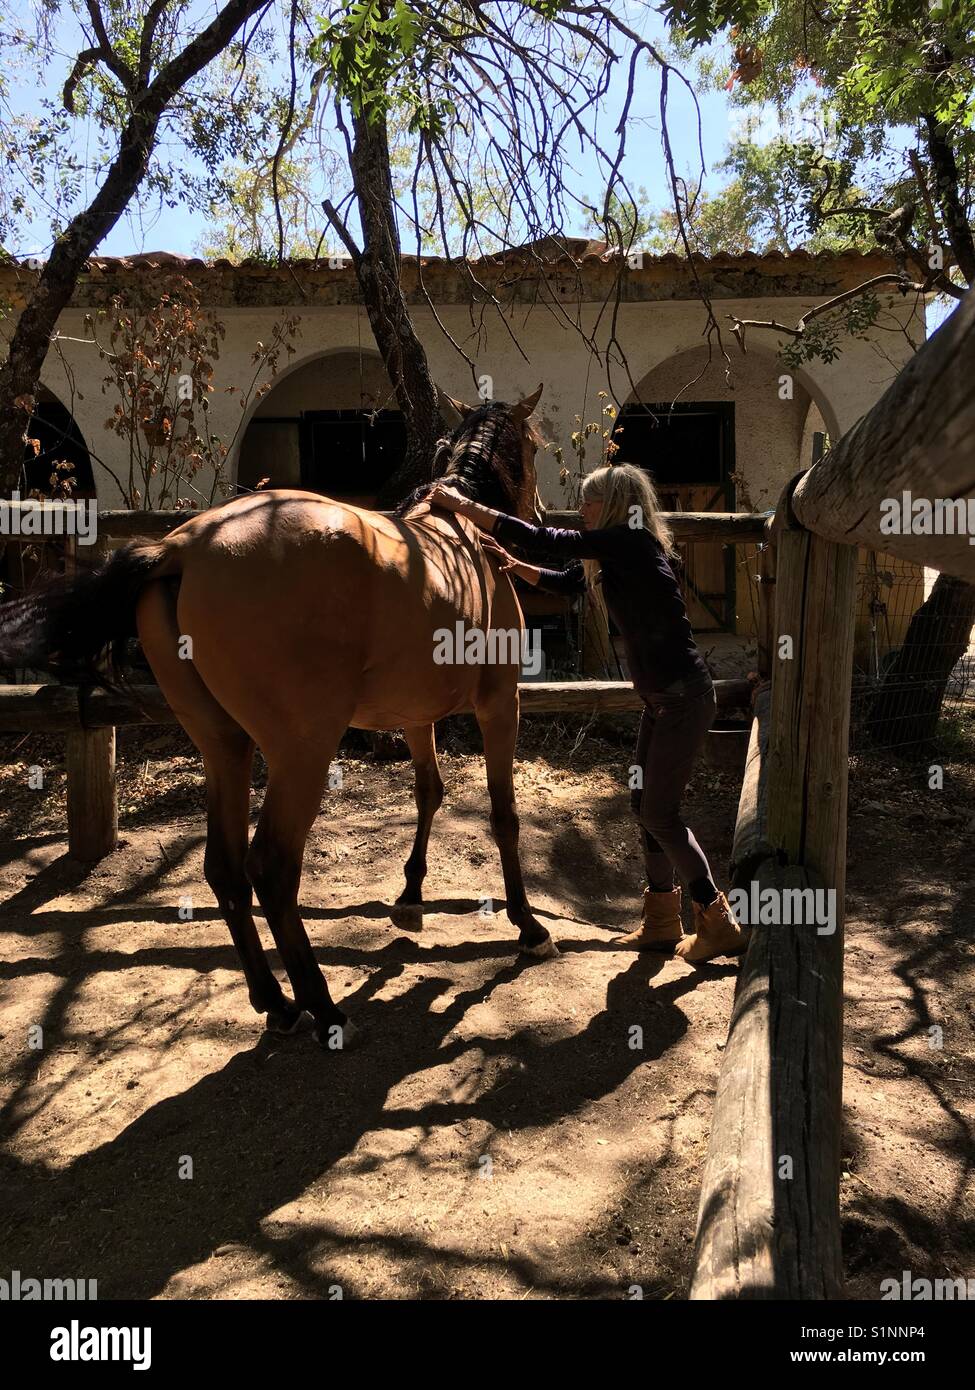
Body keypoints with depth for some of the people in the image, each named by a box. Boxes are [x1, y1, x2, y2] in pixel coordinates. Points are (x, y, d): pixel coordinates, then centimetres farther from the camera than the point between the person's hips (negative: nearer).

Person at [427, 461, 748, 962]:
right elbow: (565, 581, 27)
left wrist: (461, 505, -17)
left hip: (684, 697, -10)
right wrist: (514, 565, 11)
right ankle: (661, 921, 25)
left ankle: (720, 925, 9)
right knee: (645, 804, 13)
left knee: (660, 813, -4)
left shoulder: (630, 542, -18)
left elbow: (540, 539, -22)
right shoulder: (614, 556, 10)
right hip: (661, 697, 10)